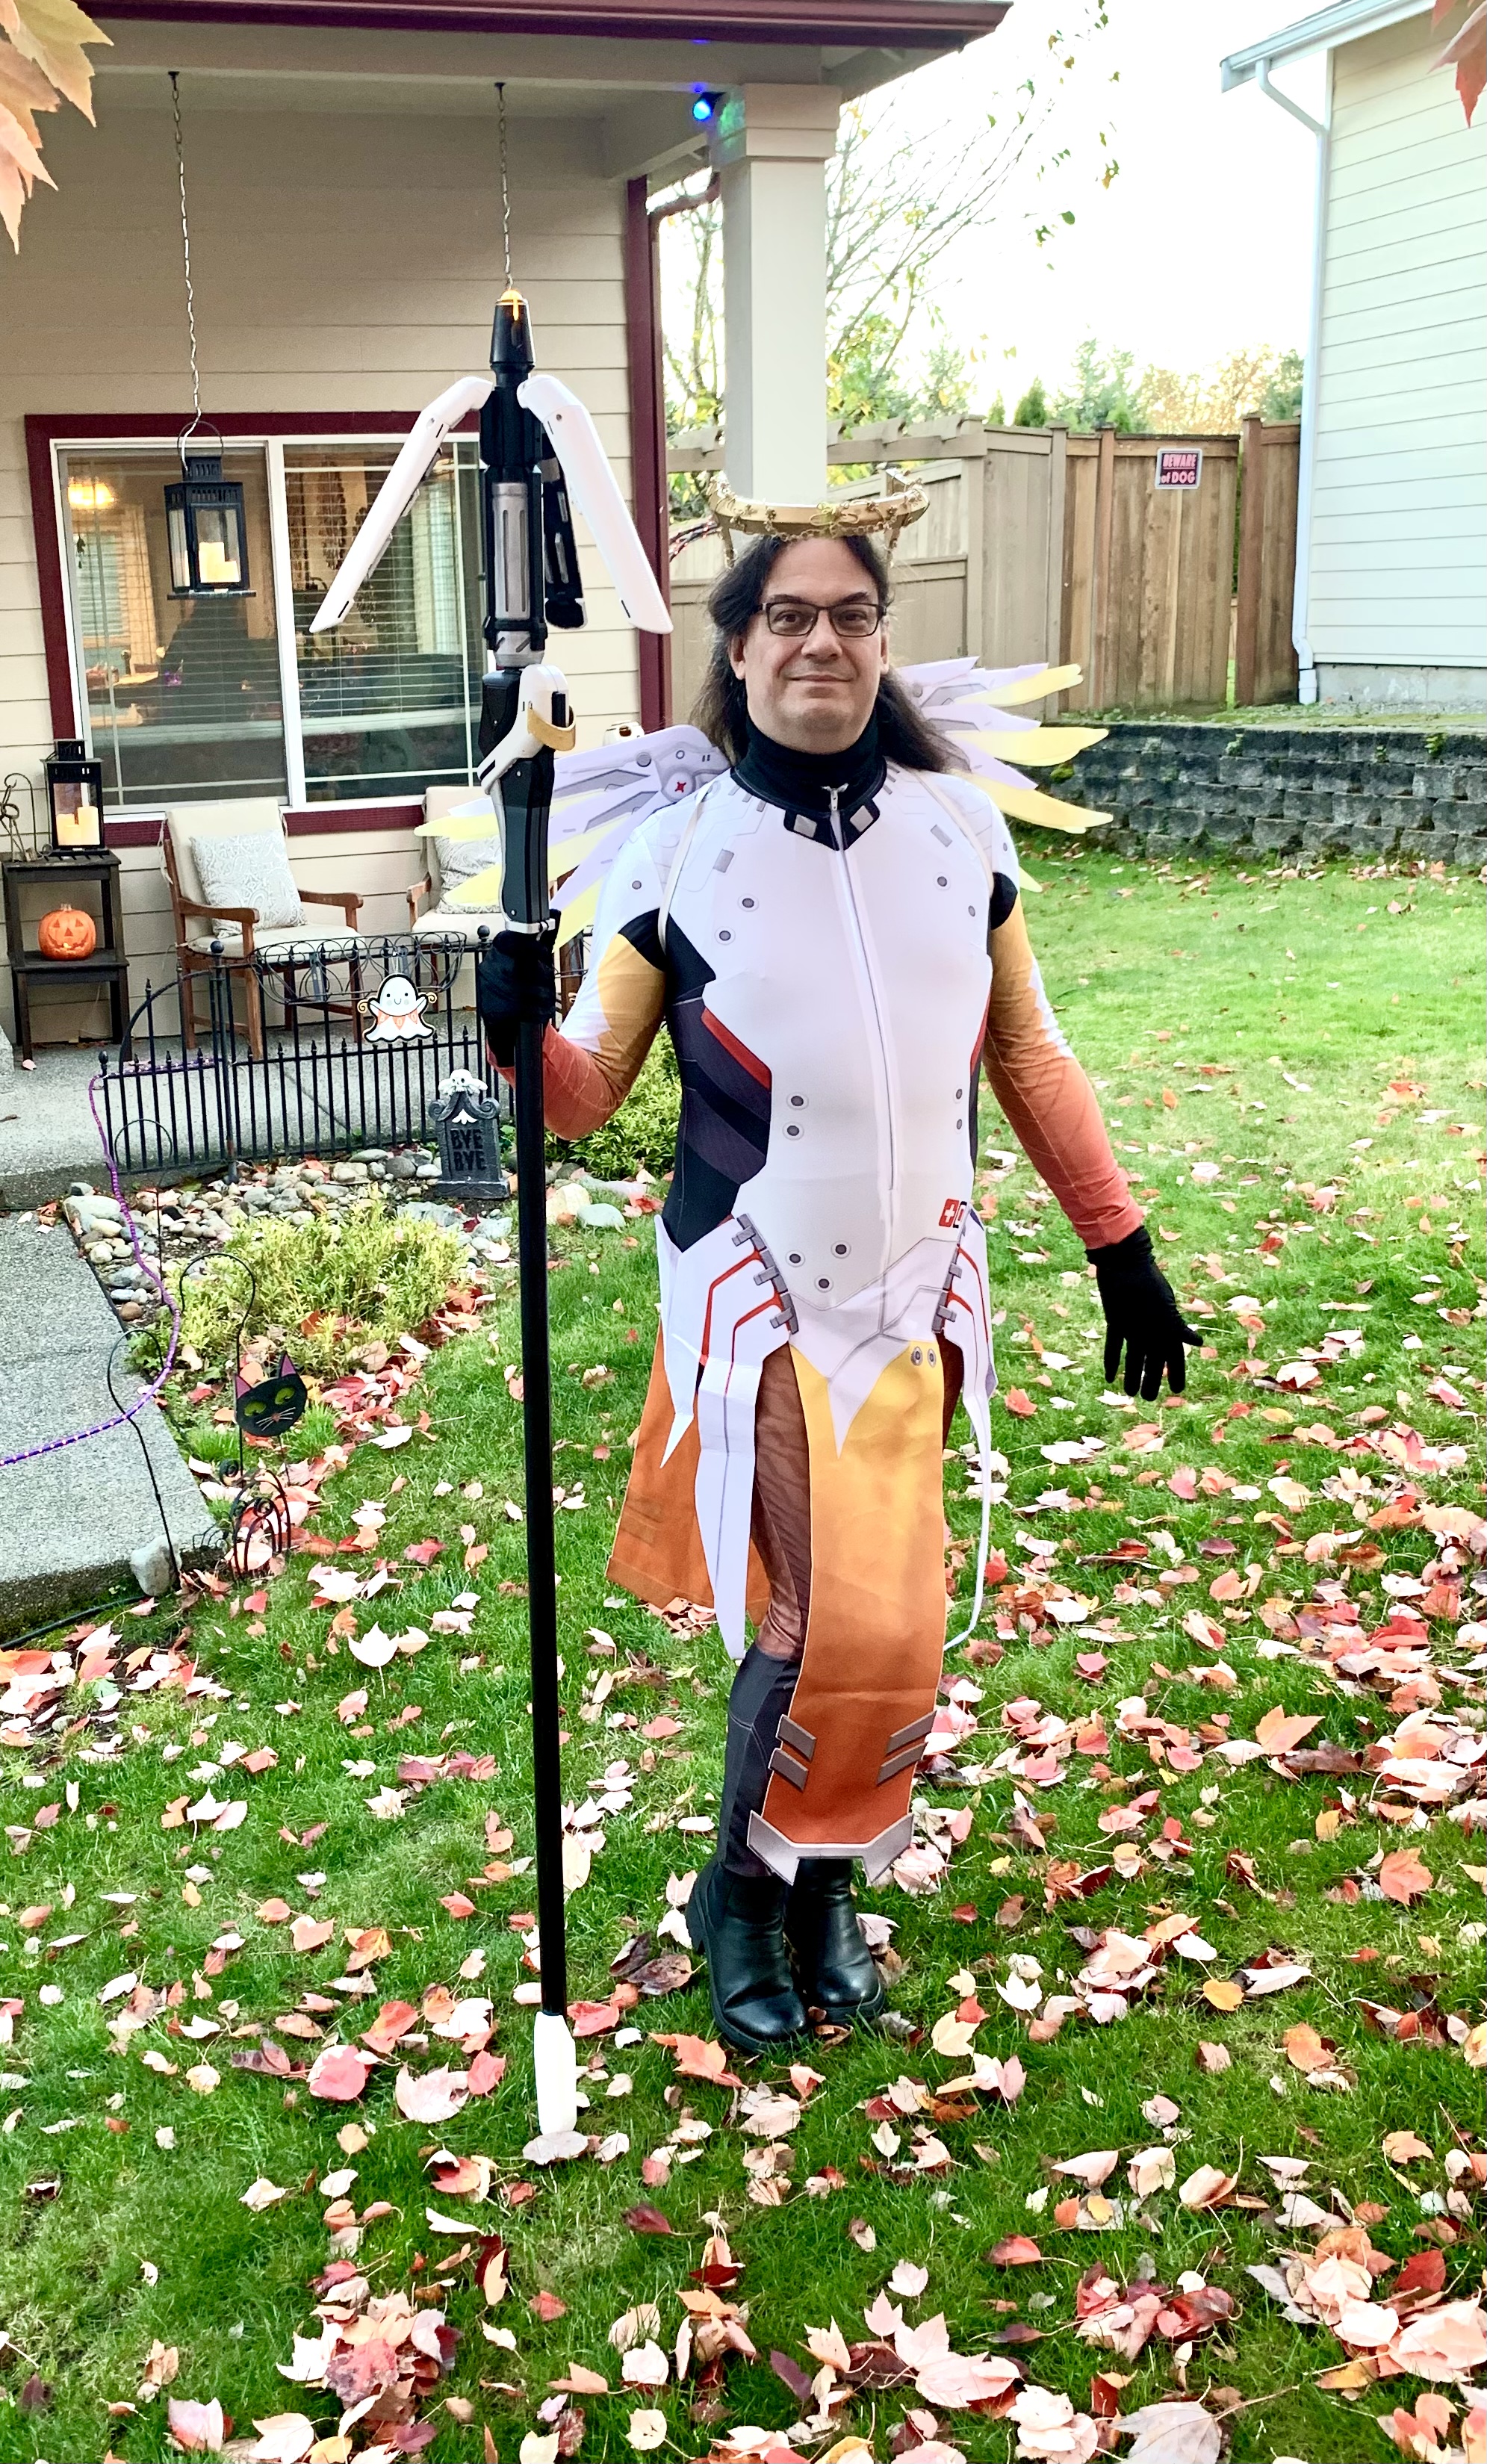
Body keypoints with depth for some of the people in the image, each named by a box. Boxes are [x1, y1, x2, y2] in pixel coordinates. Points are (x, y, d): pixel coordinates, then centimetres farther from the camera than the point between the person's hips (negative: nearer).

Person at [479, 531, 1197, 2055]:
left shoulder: (960, 829, 1)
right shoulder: (677, 853, -7)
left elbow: (1030, 1058, 10)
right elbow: (589, 1092, -2)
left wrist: (1122, 1248, 10)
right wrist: (520, 1030, -25)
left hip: (918, 1290, 3)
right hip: (758, 1292, -3)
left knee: (881, 1624, 8)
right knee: (845, 1625, -9)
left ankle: (822, 1890, 33)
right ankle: (742, 1894, 18)